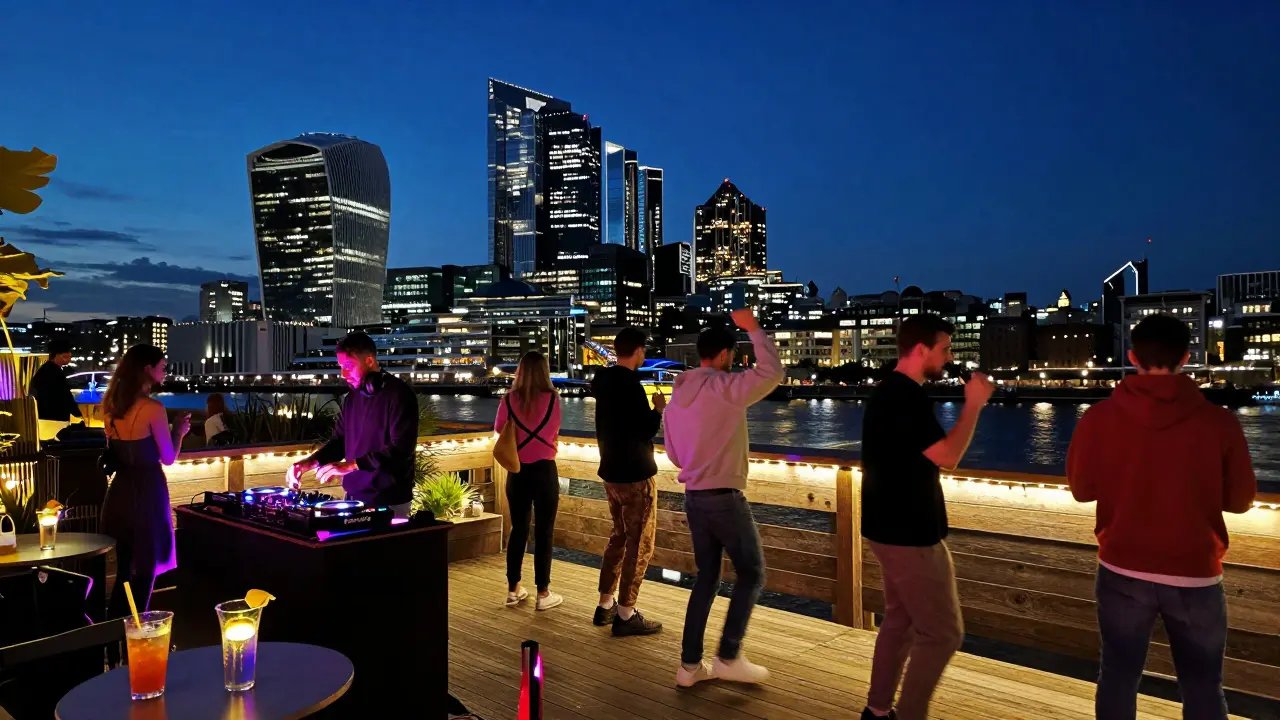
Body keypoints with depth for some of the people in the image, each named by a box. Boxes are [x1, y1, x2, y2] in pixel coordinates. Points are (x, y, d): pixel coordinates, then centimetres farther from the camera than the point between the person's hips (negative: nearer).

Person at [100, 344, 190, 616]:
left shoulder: (112, 406, 6)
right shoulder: (153, 408, -16)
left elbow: (118, 449, 17)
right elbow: (168, 458, -10)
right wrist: (179, 430, 6)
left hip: (120, 489, 7)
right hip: (146, 491, -7)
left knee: (124, 568, 18)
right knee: (144, 568, 6)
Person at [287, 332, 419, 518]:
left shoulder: (398, 394, -14)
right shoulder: (352, 398, 11)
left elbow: (400, 448, -22)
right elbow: (339, 440, 18)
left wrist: (352, 465, -24)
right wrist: (311, 462, 1)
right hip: (354, 497, 7)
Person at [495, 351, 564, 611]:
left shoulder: (509, 399, -6)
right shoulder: (552, 398, -11)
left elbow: (499, 429, 10)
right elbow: (554, 434, 4)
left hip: (517, 471, 3)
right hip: (544, 470, -3)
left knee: (518, 529, 14)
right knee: (543, 532, 5)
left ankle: (513, 590, 21)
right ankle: (543, 593, 9)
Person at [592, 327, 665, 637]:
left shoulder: (605, 382, 7)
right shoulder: (630, 384, -20)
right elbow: (648, 429, -18)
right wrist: (659, 409, -2)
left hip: (611, 472, 9)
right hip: (635, 475, -9)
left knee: (619, 537, 19)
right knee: (639, 545, 0)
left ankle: (605, 606, 25)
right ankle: (625, 615, 5)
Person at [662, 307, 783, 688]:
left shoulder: (676, 397, 9)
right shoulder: (724, 388, -15)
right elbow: (772, 373, -21)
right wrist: (753, 328, -13)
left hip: (693, 497, 8)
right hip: (724, 497, -8)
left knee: (706, 577, 16)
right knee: (751, 573, 8)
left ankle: (690, 664, 17)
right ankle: (729, 657, 8)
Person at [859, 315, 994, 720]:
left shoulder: (888, 391, 12)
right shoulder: (906, 397, -21)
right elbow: (947, 458, -25)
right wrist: (973, 404, -16)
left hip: (894, 527, 11)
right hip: (909, 534, -11)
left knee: (900, 621, 18)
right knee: (942, 633, 0)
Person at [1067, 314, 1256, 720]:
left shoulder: (1099, 417, -9)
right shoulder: (1219, 421, -10)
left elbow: (1082, 489, 1)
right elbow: (1240, 500, 0)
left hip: (1123, 572, 0)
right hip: (1196, 576, 0)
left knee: (1118, 678, 15)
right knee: (1203, 687, 16)